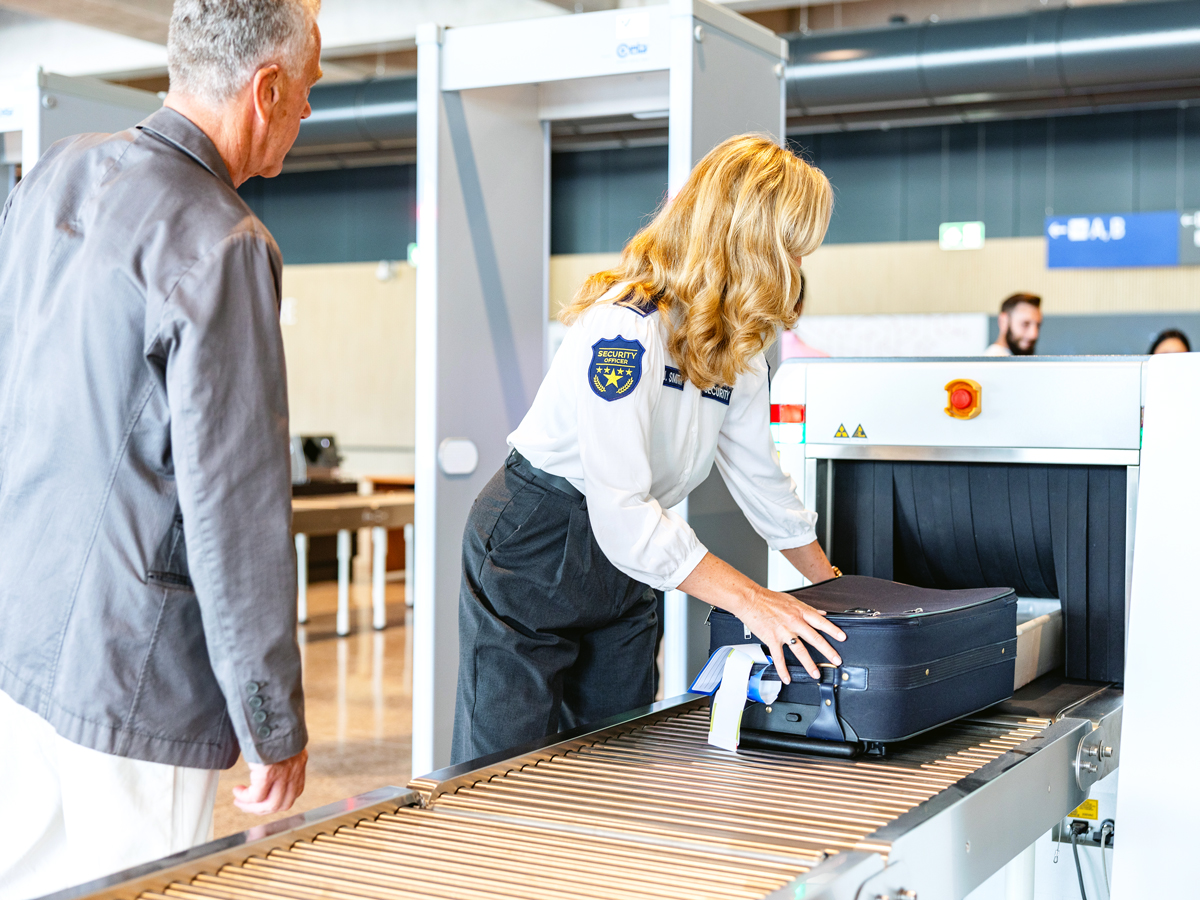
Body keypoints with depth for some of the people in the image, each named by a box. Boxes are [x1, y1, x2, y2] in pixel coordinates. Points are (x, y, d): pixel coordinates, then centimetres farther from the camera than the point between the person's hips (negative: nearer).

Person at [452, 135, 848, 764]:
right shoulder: (625, 328, -28)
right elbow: (621, 510, -34)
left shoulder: (738, 348, 0)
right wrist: (751, 600, -37)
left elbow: (759, 478, 11)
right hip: (532, 552, -8)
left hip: (623, 569, 8)